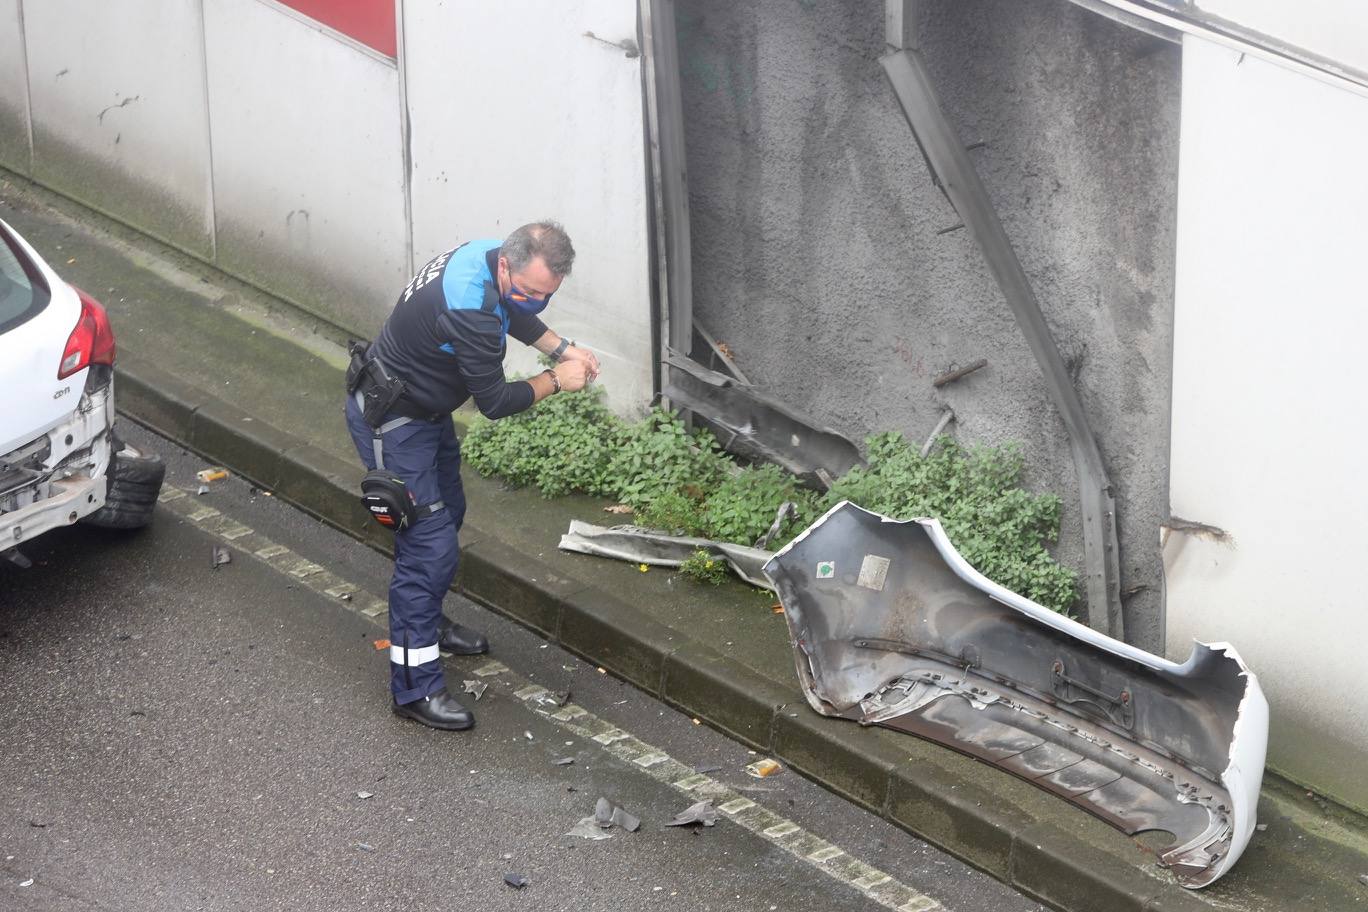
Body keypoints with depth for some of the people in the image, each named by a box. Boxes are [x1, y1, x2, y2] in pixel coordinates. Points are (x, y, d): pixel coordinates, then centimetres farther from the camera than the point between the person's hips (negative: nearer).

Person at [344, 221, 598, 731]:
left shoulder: (489, 259, -8)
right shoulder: (469, 310, -37)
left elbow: (516, 317, 15)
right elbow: (495, 402, -26)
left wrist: (563, 350, 1)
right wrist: (556, 381, -13)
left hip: (427, 410, 10)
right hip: (393, 422, -10)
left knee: (447, 513, 25)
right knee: (430, 546, -11)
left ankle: (426, 623, 47)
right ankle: (415, 688, -6)